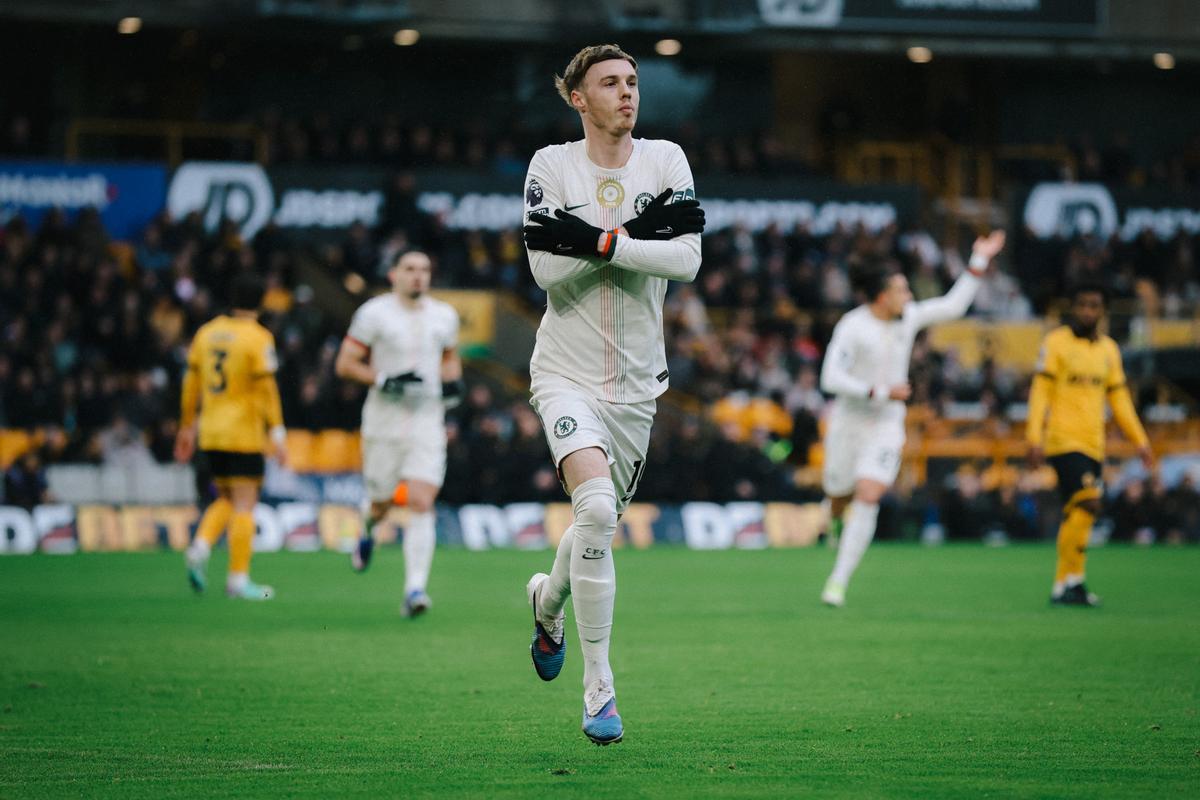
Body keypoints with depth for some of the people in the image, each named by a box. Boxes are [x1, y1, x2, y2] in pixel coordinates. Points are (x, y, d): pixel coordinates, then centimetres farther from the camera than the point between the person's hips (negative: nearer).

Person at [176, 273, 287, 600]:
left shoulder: (207, 332, 8)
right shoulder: (257, 338, -9)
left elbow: (191, 383, 12)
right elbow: (266, 387, -14)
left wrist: (187, 427, 20)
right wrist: (277, 432, -11)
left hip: (210, 436, 6)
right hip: (244, 434, -6)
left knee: (227, 500, 18)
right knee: (244, 504, -1)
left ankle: (200, 547, -5)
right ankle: (238, 578, -2)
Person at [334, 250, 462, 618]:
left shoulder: (444, 316, 8)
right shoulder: (375, 313, -5)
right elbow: (344, 364, -4)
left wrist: (451, 380, 6)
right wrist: (383, 380, -18)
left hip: (428, 422, 2)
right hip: (384, 421, -2)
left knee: (421, 504, -12)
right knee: (382, 502, 9)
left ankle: (415, 590, -15)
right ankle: (368, 531, 48)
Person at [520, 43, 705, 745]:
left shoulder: (666, 160, 1)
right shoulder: (552, 166, -4)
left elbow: (687, 260, -11)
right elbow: (547, 271, -13)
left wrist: (596, 242, -19)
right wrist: (635, 233, -18)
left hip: (636, 380, 4)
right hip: (568, 372, -3)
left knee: (602, 523, 13)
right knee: (595, 508, -24)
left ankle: (548, 598, 50)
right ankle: (599, 689, -18)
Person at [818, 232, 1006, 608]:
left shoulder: (908, 318, 1)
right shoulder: (851, 327, -15)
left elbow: (953, 305, 13)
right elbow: (830, 379, -20)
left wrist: (980, 261, 11)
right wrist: (882, 392, -22)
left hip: (887, 425, 3)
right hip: (849, 420, -3)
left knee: (868, 498, -15)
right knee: (840, 495, 10)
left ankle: (838, 582, -12)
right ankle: (835, 520, 52)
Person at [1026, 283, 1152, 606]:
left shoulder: (1109, 349, 15)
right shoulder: (1056, 342, -2)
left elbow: (1119, 398, 20)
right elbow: (1040, 391, -5)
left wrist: (1140, 440, 15)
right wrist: (1035, 437, -13)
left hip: (1093, 445, 6)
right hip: (1063, 440, -6)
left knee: (1076, 515, 4)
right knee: (1087, 501, -20)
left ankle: (1063, 585, 8)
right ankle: (1071, 580, -15)